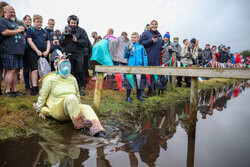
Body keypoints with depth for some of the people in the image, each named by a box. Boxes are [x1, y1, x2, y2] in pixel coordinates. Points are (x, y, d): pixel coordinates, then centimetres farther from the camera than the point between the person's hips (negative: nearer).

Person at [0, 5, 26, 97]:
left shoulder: (15, 23, 27)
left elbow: (23, 35, 30)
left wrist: (22, 29, 8)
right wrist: (18, 30, -5)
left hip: (18, 50, 8)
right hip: (9, 51, -8)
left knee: (15, 71, 8)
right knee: (11, 71, -9)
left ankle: (14, 90, 13)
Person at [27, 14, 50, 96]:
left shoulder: (45, 31, 20)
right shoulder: (30, 30, 5)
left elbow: (48, 42, 17)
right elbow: (29, 41, -6)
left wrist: (47, 51, 0)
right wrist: (37, 51, -13)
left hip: (44, 54, 5)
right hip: (34, 54, -4)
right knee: (35, 70, -11)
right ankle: (34, 88, -7)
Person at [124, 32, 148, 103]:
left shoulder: (141, 47, 7)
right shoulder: (128, 46, 7)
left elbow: (144, 57, 8)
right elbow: (125, 56, 1)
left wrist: (145, 66, 0)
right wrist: (129, 49, -12)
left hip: (139, 66, 1)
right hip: (130, 67, -1)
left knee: (140, 81, 8)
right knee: (129, 81, -1)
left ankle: (139, 95, 24)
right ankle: (128, 97, 10)